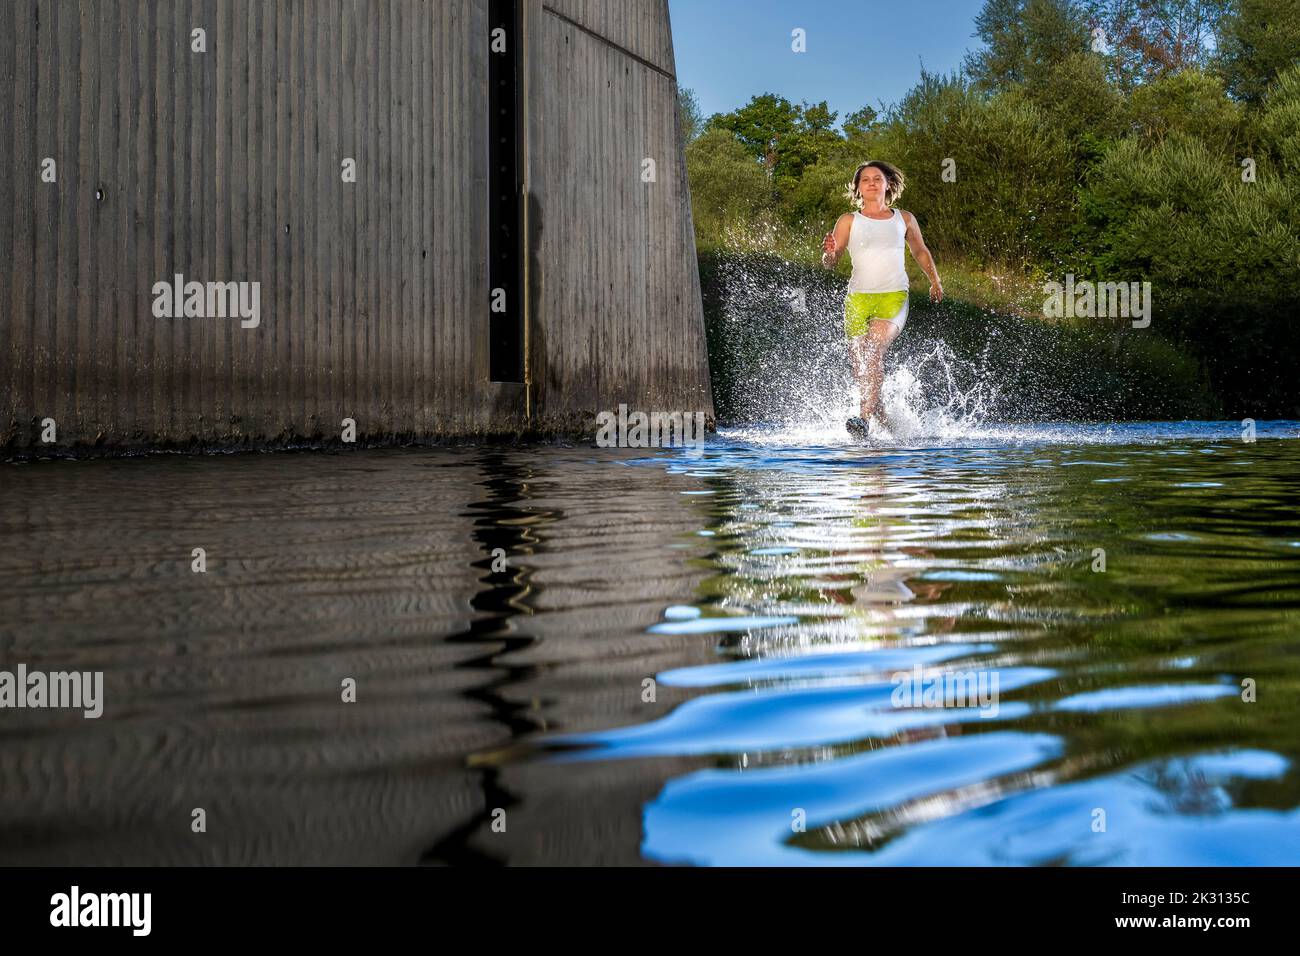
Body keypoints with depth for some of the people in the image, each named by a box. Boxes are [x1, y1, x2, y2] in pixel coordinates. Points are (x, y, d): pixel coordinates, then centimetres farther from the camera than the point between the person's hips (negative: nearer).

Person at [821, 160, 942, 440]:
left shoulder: (904, 219, 13)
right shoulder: (849, 221, 8)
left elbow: (920, 251, 30)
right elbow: (830, 262, 4)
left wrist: (935, 280, 24)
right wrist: (829, 252, -18)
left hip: (894, 296, -1)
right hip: (858, 298, 1)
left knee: (875, 346, -27)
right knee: (860, 365, -2)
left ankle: (865, 418, -34)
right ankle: (882, 421, 19)